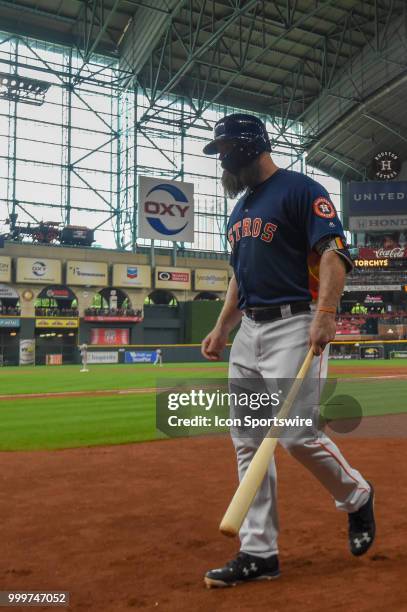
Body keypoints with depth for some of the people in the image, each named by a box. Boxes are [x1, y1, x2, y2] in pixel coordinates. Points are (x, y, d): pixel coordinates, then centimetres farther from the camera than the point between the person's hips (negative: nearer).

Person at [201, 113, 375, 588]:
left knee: (296, 434, -13)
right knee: (247, 443, 4)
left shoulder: (300, 190, -5)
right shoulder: (240, 207, 21)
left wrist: (326, 313, -28)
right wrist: (221, 328, 18)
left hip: (295, 325, -8)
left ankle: (357, 496, 18)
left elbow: (334, 253, -15)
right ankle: (259, 552, 13)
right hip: (247, 332, 8)